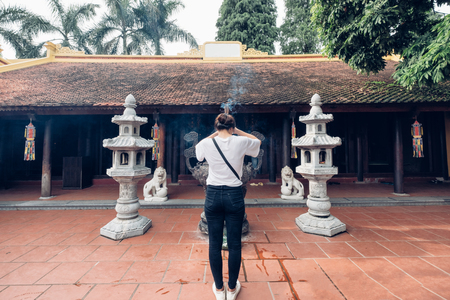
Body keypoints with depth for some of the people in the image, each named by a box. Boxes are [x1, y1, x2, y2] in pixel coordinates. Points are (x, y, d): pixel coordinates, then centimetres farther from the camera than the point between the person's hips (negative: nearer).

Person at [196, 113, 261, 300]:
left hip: (213, 195, 1)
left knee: (214, 244, 14)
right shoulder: (241, 142, -7)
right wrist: (237, 131, 14)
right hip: (234, 196, 0)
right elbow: (257, 141, 16)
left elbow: (198, 148, 21)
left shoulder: (207, 143, -5)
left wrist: (215, 134, 18)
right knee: (234, 244, 13)